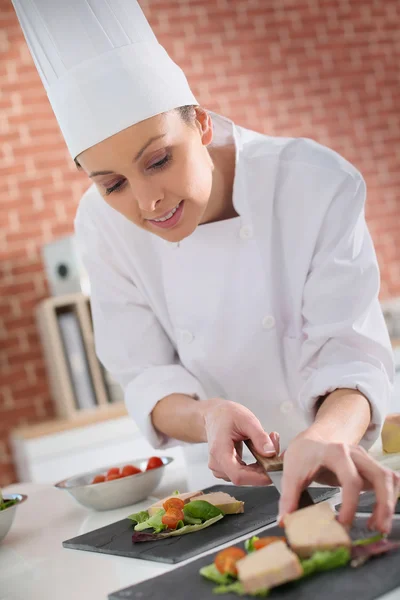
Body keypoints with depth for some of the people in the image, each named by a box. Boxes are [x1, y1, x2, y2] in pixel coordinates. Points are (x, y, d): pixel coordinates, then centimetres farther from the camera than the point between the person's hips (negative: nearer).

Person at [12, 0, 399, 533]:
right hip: (222, 479, 2)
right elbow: (148, 380, -8)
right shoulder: (102, 225, -13)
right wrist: (206, 419, -30)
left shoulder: (317, 184, -20)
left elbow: (351, 357, -20)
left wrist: (326, 438, -42)